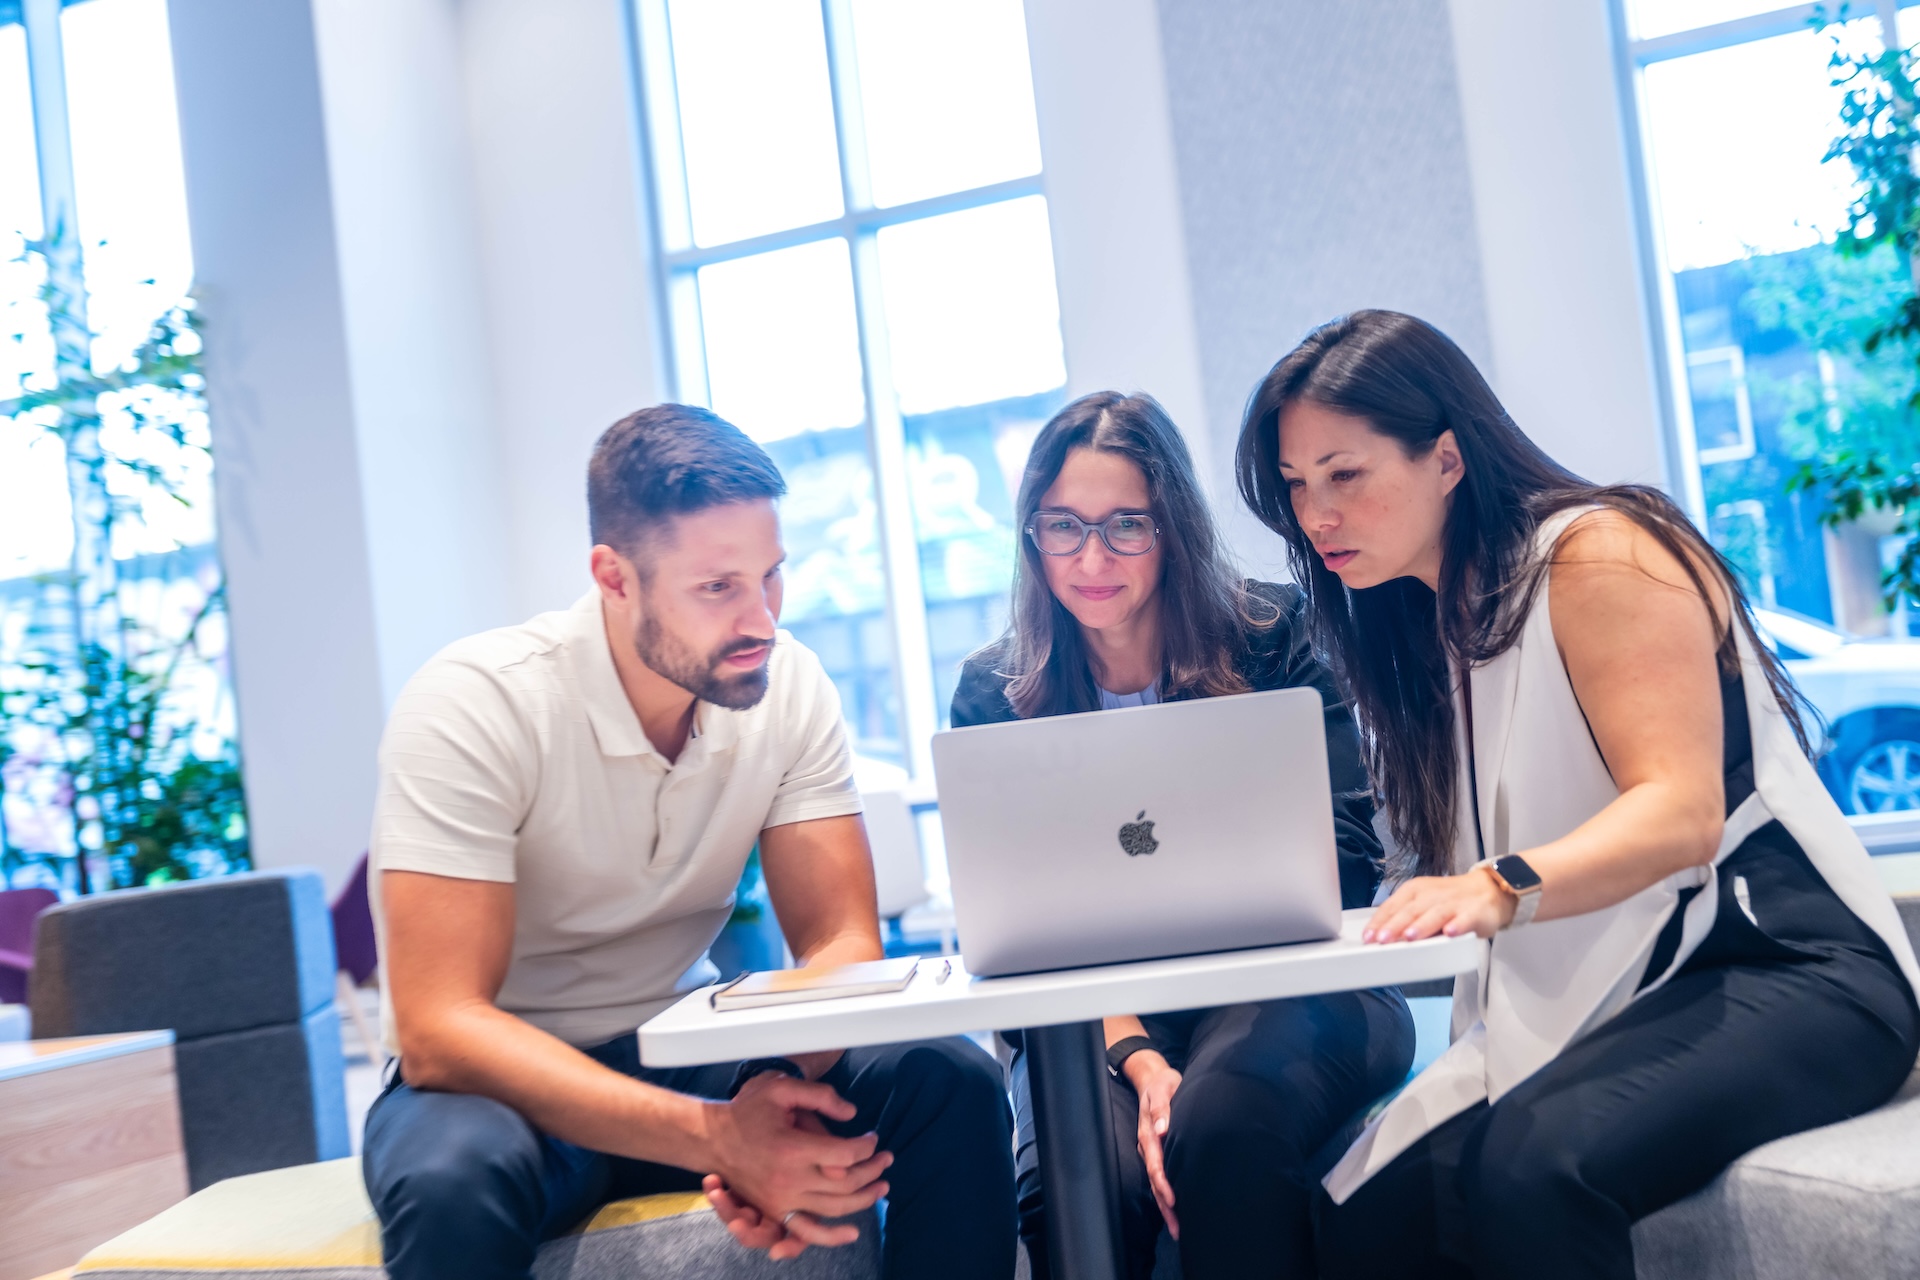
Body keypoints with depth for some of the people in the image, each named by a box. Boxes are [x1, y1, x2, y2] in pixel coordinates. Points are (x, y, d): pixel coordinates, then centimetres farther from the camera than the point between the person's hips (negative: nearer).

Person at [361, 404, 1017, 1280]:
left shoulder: (789, 685, -8)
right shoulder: (473, 706, -22)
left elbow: (838, 942, -8)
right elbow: (438, 1031, -27)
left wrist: (785, 1093, -32)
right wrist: (716, 1136, -38)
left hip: (688, 1044, 4)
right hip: (514, 1079, -3)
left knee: (954, 1086, -20)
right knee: (454, 1182, -37)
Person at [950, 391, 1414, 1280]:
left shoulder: (1271, 638, -1)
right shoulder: (993, 694, 2)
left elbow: (1344, 859, -4)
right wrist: (1137, 1060, -19)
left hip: (1284, 987, 0)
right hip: (1096, 1019, 1)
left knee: (1223, 1123, -33)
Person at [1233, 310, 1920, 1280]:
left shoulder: (1597, 554, -9)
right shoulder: (1422, 624, 16)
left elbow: (1682, 814, -21)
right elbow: (1453, 856, 13)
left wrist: (1501, 889, -37)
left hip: (1781, 970, -7)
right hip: (1582, 1009, 7)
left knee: (1529, 1165, -34)